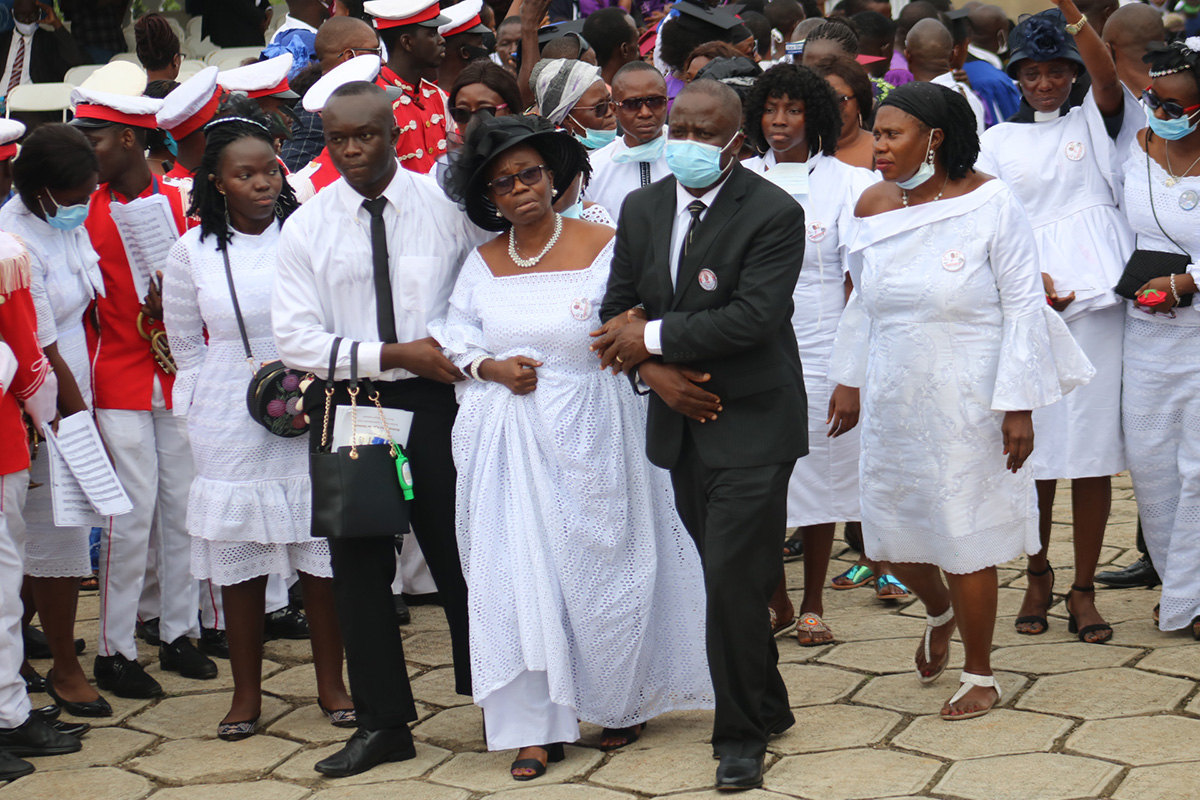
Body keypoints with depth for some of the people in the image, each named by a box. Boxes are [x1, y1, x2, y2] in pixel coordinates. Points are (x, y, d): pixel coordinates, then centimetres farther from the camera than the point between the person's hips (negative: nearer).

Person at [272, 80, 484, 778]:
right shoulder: (306, 228, 1)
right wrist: (394, 354, -13)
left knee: (460, 556, 6)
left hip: (436, 403, -2)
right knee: (360, 569, 7)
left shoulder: (447, 206, -1)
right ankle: (383, 723, 19)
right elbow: (296, 339, -5)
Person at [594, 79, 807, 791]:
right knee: (725, 579, 13)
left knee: (735, 584, -7)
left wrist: (654, 338, -13)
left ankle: (742, 735, 7)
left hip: (752, 428, -6)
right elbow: (619, 310, 11)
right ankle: (769, 706, 29)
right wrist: (655, 372, -8)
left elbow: (754, 317, -21)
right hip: (681, 426, 6)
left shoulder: (775, 213, -11)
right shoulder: (643, 208, 9)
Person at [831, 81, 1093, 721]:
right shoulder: (873, 206, 3)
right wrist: (849, 381, 17)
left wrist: (1018, 406, -13)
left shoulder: (990, 203, -10)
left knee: (965, 538, 2)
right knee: (890, 527, 11)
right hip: (893, 400, 5)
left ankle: (979, 675, 21)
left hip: (965, 403, -5)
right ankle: (940, 611, 44)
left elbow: (1024, 305, -9)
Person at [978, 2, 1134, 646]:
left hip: (1098, 298, -1)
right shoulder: (1000, 140, 14)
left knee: (1094, 446, 0)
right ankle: (1037, 577, 16)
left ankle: (1083, 588, 8)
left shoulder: (1095, 120, 11)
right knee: (1036, 445, 0)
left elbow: (1107, 79, -12)